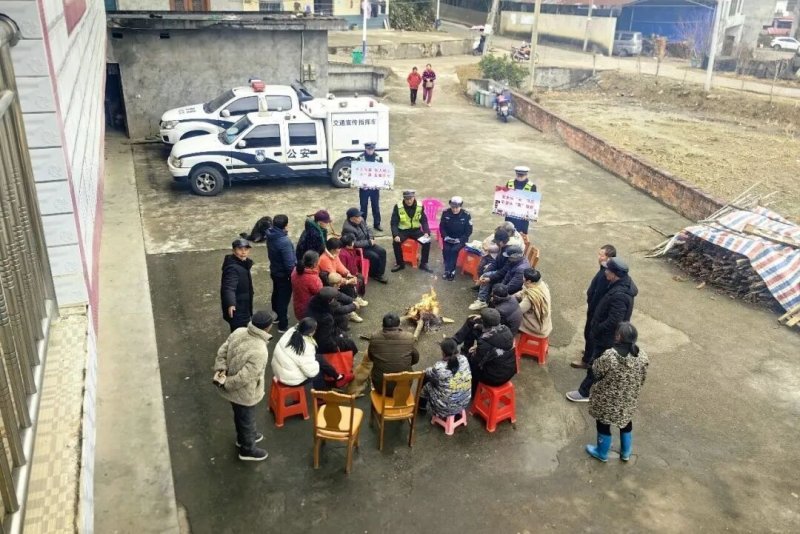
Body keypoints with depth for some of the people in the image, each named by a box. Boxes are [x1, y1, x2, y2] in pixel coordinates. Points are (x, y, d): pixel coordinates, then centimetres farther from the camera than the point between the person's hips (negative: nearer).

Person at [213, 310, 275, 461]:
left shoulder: (239, 332, -13)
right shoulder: (259, 352, -37)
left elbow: (222, 352, -5)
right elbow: (244, 377, -33)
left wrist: (220, 370, -11)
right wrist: (226, 383, -18)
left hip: (233, 390, 7)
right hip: (245, 394, -7)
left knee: (239, 415, 33)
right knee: (247, 420, 20)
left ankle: (243, 437, 59)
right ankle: (247, 450, 45)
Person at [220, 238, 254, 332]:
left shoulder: (243, 263, 4)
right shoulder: (233, 268, -27)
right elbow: (229, 287, -42)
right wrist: (231, 304, -58)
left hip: (243, 309, 11)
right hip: (237, 311, -11)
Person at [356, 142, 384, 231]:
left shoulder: (378, 158, 0)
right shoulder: (360, 158, -7)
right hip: (364, 186, -2)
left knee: (376, 206, 10)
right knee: (363, 206, 9)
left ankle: (377, 224, 22)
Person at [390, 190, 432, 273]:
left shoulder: (420, 206, -6)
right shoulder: (398, 207, -13)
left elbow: (424, 221, 1)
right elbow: (394, 223, -11)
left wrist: (426, 232, -16)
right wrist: (396, 235, -27)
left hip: (416, 230, 2)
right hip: (403, 230, -2)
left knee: (427, 241, -20)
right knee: (395, 242, -28)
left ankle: (423, 264, -2)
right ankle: (400, 264, -6)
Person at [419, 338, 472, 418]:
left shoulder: (439, 368, -27)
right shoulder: (464, 359, -14)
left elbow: (427, 373, -3)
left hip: (446, 408, -5)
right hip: (464, 404, 5)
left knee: (428, 385, 19)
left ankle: (421, 405, 48)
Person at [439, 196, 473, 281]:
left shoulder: (466, 215, -11)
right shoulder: (445, 213, -5)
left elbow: (469, 230, -6)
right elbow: (441, 227, 3)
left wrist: (460, 239, -18)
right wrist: (445, 236, -14)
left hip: (460, 239, -2)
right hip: (448, 238, 2)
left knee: (454, 250, -28)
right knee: (446, 249, -26)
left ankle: (448, 271, -18)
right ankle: (451, 271, -16)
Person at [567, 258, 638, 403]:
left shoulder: (619, 295, -36)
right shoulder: (625, 282, -5)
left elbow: (613, 321, -33)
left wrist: (596, 330, -17)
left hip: (608, 337, -9)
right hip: (610, 335, 9)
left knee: (595, 364, 7)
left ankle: (585, 393, 23)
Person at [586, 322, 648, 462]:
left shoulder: (609, 356, -31)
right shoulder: (642, 357, -16)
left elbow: (596, 372, -14)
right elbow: (642, 379, -2)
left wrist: (594, 363, 6)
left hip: (607, 400, -4)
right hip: (628, 400, 4)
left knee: (603, 424, 19)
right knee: (626, 422, 28)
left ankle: (602, 453, 39)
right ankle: (626, 453, 46)